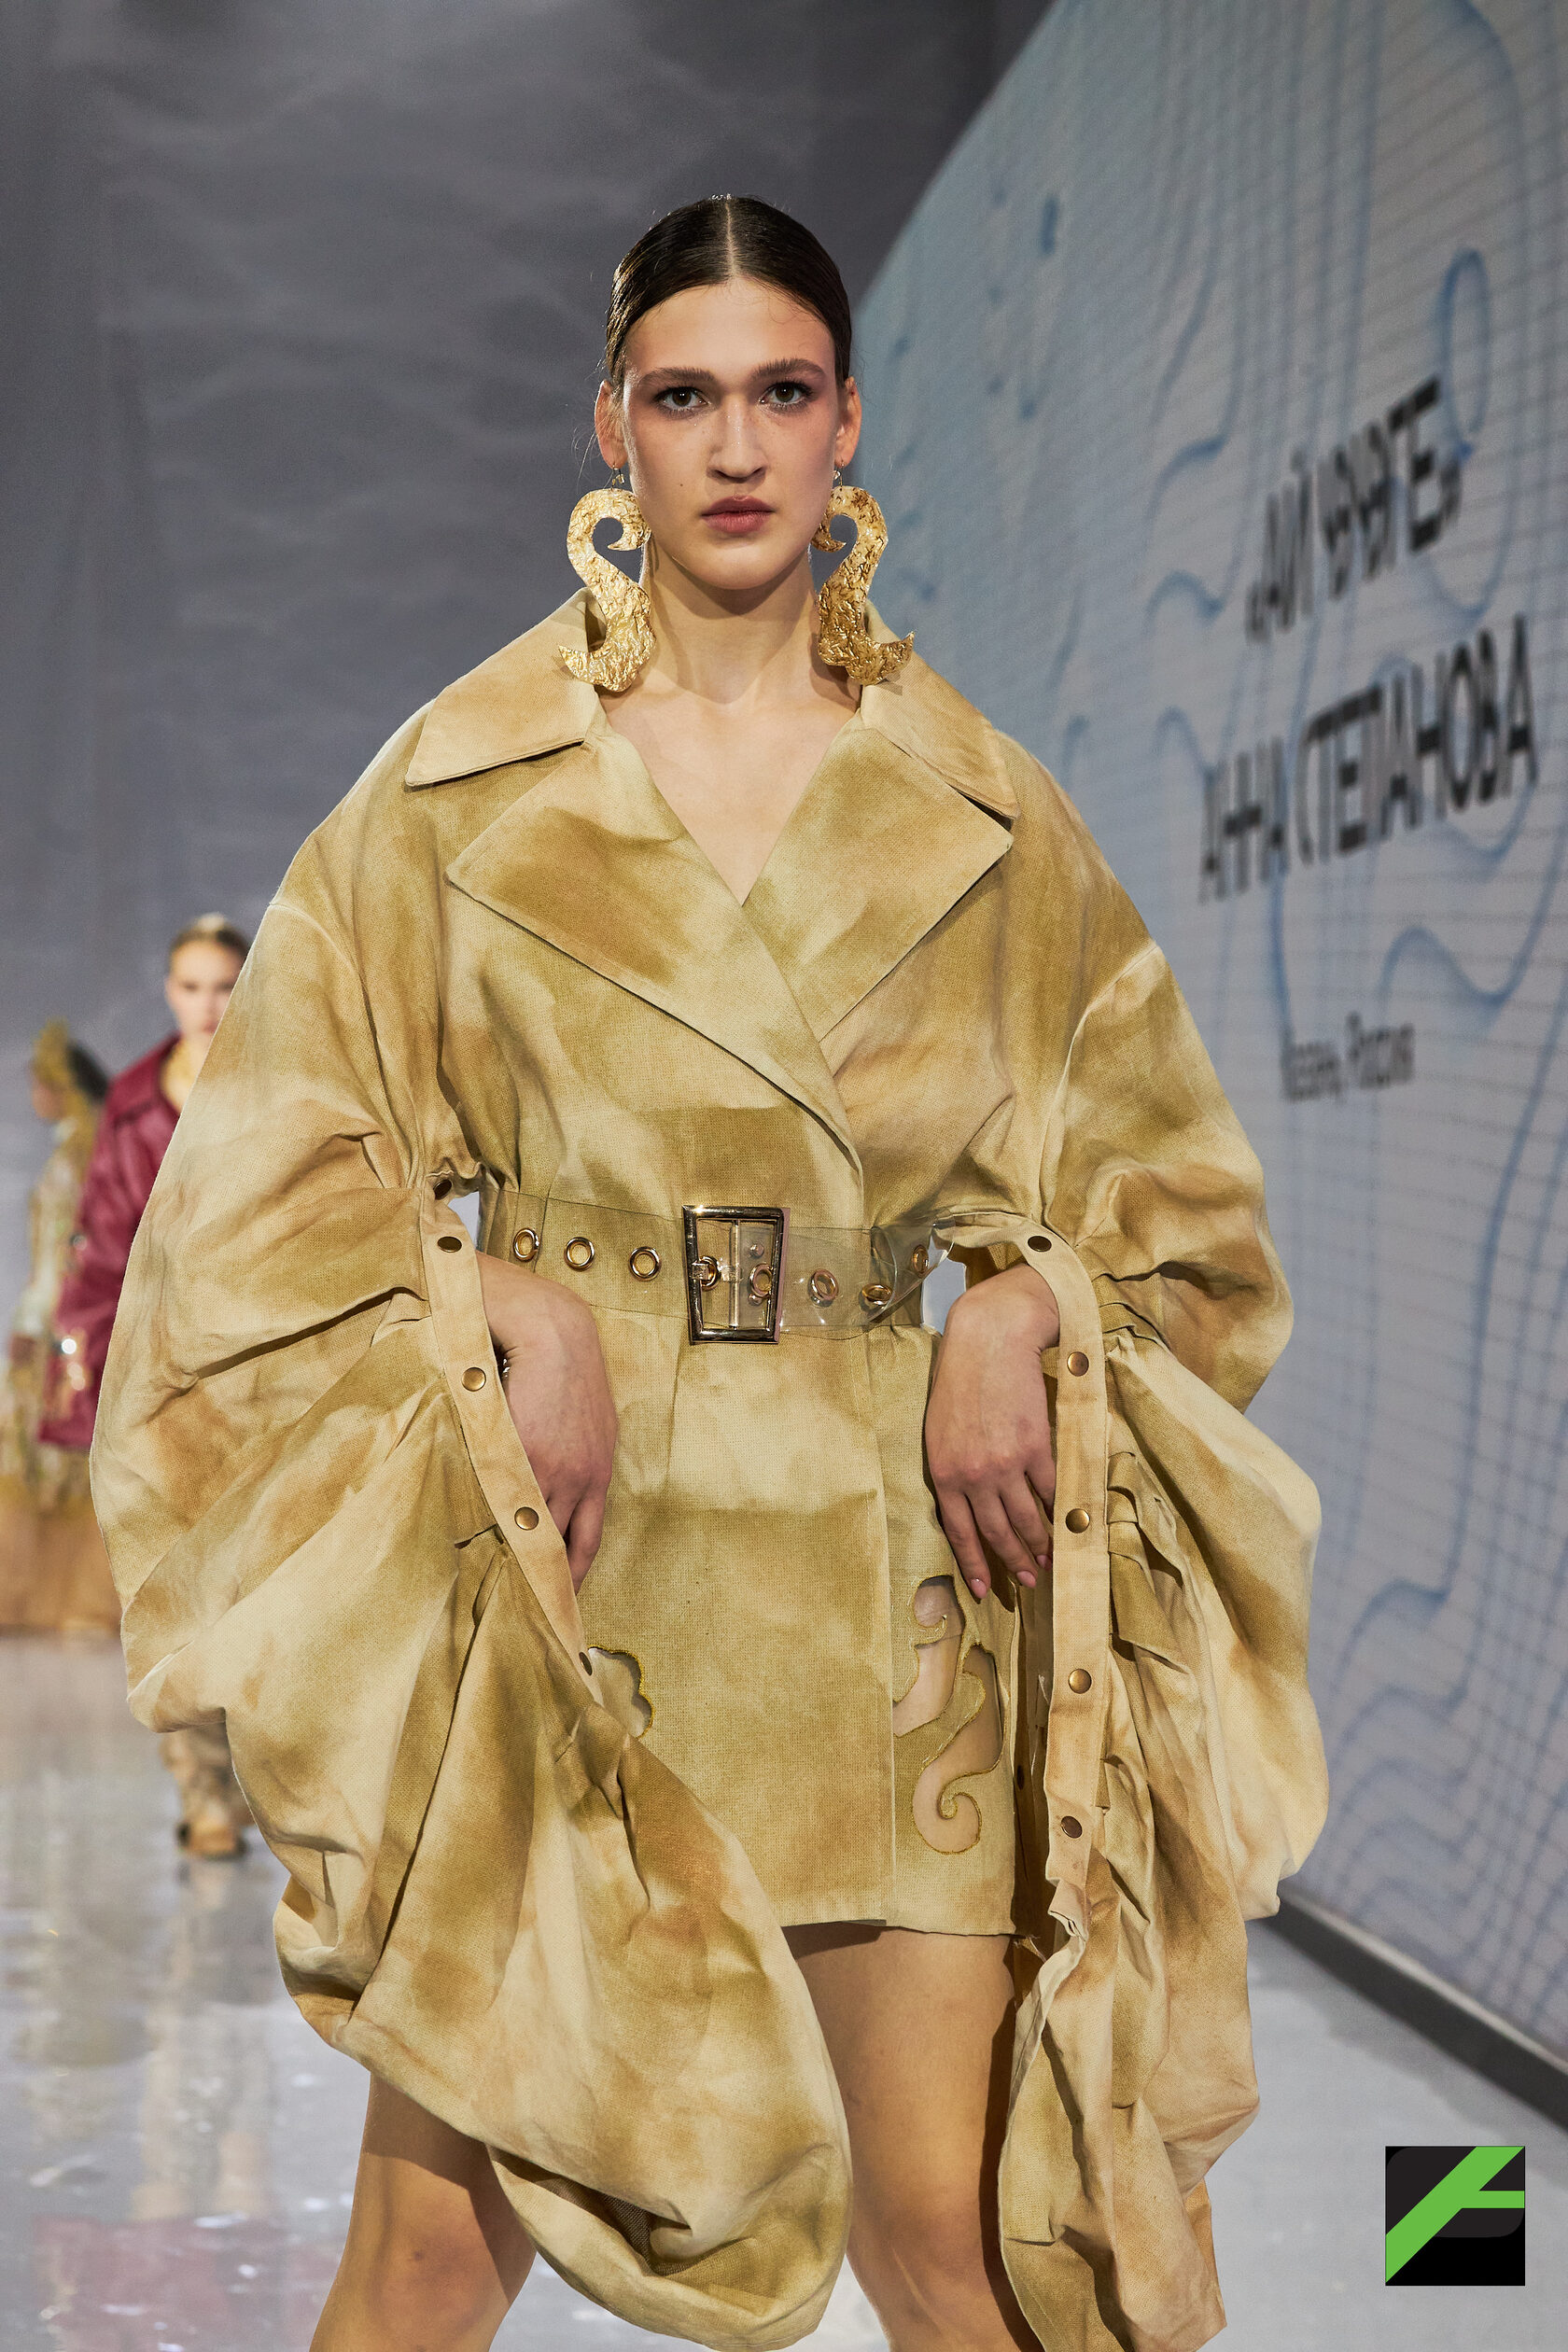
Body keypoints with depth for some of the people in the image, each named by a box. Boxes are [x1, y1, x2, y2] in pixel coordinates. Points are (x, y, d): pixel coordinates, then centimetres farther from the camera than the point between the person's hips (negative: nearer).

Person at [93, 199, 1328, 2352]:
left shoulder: (980, 810, 9)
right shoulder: (468, 779, 5)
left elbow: (1154, 1168, 16)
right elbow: (290, 1159, 5)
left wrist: (1025, 1312, -5)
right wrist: (516, 1313, -11)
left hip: (879, 1555, 1)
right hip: (550, 1549, -1)